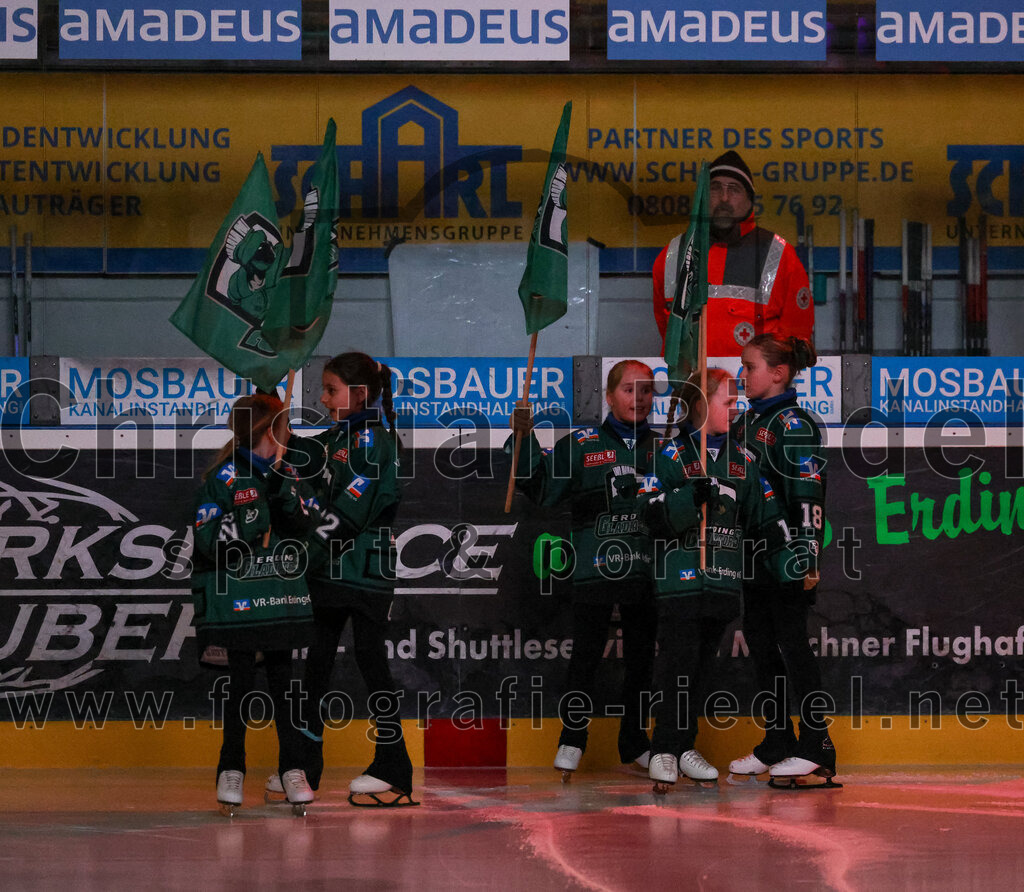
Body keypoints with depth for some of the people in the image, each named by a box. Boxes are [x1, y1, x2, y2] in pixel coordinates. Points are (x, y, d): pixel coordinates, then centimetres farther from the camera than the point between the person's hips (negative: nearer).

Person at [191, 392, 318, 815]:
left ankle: (292, 769, 11)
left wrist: (283, 490, -16)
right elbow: (209, 541, -12)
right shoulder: (222, 479, -6)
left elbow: (302, 524, -2)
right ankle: (231, 770, 12)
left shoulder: (288, 475, 9)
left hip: (282, 597, 4)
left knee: (284, 680, 6)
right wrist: (252, 512, -23)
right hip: (237, 598, -4)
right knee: (240, 682, 1)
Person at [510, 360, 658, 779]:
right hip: (594, 567, -3)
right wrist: (525, 440, -11)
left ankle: (634, 741, 21)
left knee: (641, 656, 10)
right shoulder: (580, 444, 2)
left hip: (645, 569, 3)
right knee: (586, 654, -3)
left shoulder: (661, 446, 11)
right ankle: (572, 740, 7)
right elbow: (541, 489, -1)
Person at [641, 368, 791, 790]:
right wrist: (692, 497, -25)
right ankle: (664, 751, -2)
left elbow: (763, 513, 20)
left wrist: (773, 534, 1)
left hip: (724, 579, 5)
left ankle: (685, 747, 16)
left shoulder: (743, 459, 14)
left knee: (703, 664, 9)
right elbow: (655, 515, -11)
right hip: (680, 577, -5)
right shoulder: (671, 455, -3)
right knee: (677, 662, -7)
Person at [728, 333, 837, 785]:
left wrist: (808, 557, -21)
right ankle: (776, 743, 18)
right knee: (759, 642, 10)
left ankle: (815, 747, 0)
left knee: (792, 642, -6)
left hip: (785, 553, -9)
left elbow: (810, 494, -16)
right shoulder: (745, 422, 13)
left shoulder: (794, 425, -11)